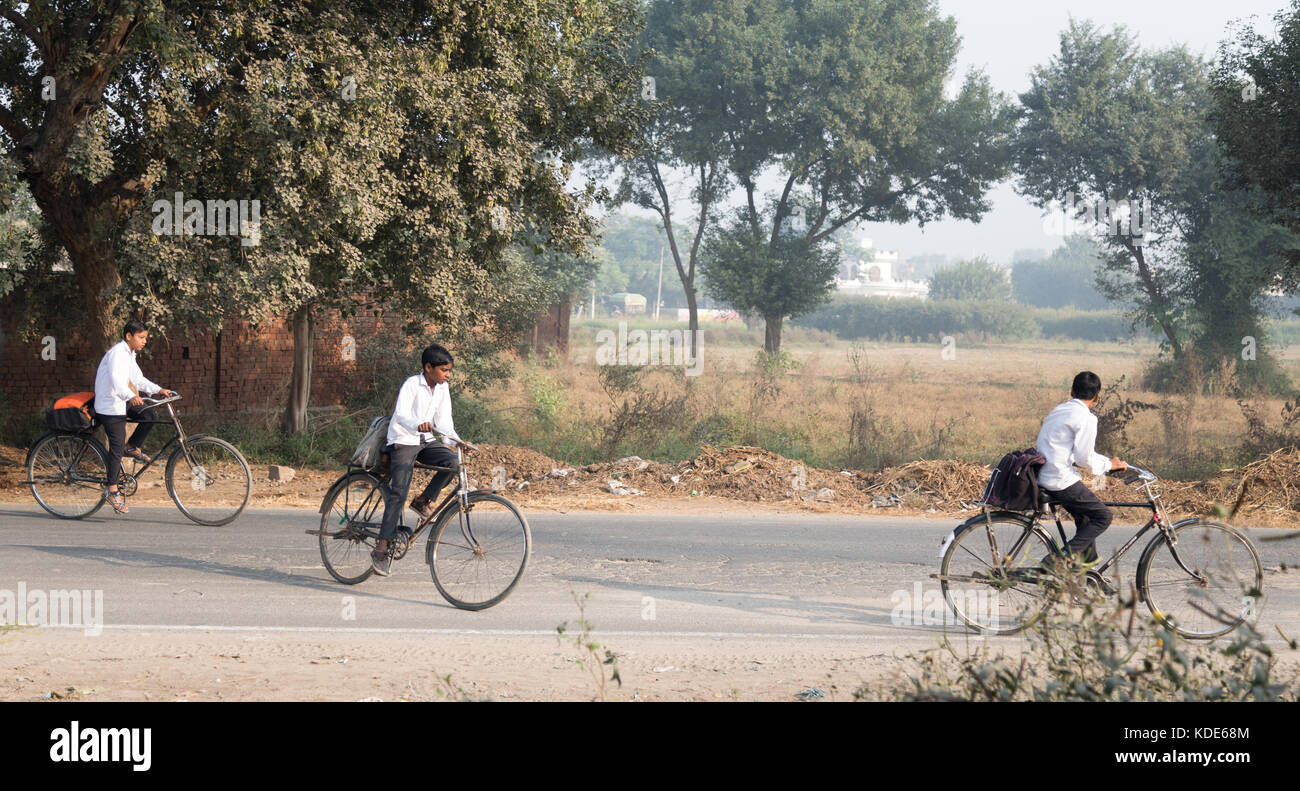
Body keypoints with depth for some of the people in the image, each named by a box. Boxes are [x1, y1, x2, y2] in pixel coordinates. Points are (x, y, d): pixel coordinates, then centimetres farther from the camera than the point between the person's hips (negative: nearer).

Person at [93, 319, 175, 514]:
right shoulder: (117, 353, -19)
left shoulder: (130, 355, 11)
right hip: (110, 405, -9)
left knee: (149, 416, -7)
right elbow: (116, 378, -36)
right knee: (117, 447, -9)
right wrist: (130, 396, -52)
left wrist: (159, 390, 10)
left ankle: (133, 447, 11)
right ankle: (112, 490, -4)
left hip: (122, 402, 9)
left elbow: (138, 380, 20)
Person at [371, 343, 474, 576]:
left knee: (452, 462, -22)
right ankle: (382, 547, -14)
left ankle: (424, 501, -2)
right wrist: (418, 425, -50)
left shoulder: (442, 388, 4)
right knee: (398, 492, -16)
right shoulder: (411, 385, -16)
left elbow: (444, 421, 5)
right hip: (403, 441, -6)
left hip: (427, 442, 6)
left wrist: (458, 442, -12)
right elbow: (401, 415, -30)